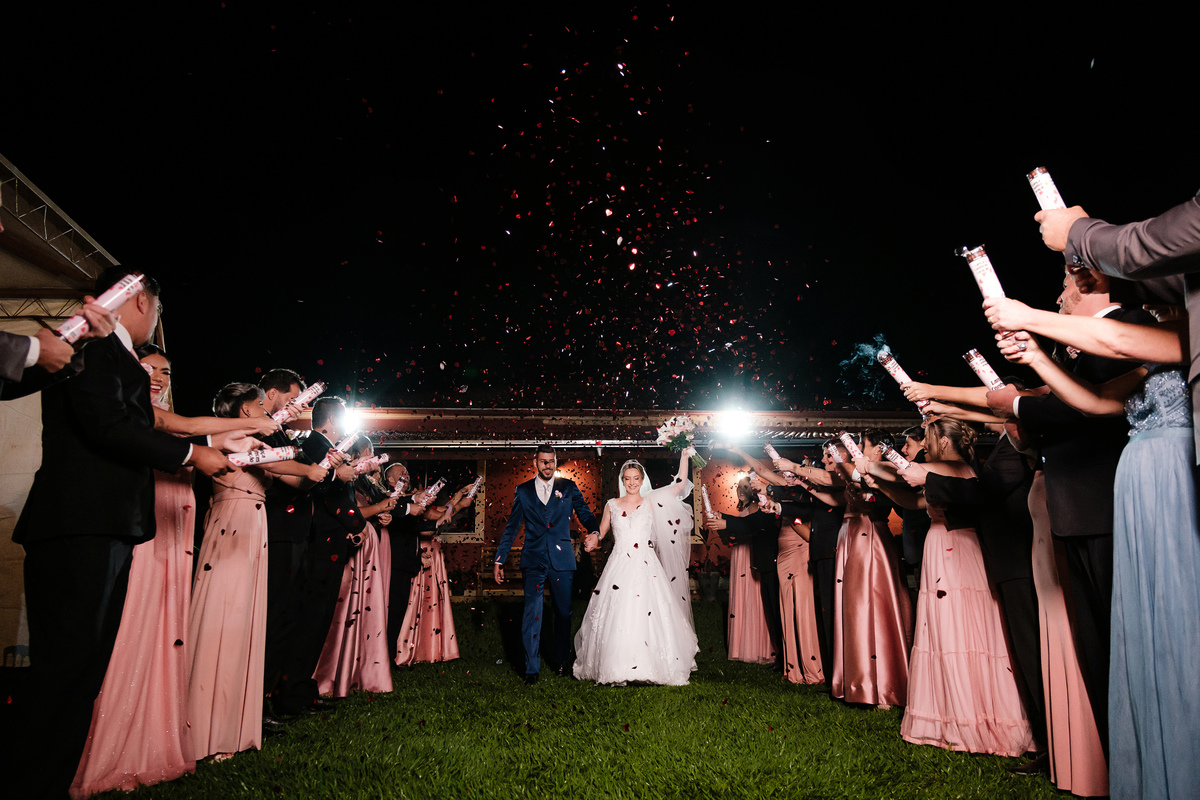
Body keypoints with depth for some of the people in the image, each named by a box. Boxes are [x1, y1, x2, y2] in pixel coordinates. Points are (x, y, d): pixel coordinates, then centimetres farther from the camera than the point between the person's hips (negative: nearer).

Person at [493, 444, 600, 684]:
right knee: (532, 614, -6)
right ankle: (532, 668, 3)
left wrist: (594, 532, -20)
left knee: (563, 613, 9)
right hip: (533, 560, -1)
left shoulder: (568, 487, 8)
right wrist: (499, 560, 6)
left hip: (562, 560, 1)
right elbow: (511, 528, 10)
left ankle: (561, 662, 26)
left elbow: (585, 514, 3)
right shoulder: (523, 491, 8)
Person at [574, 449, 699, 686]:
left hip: (646, 566, -1)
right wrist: (593, 539, -3)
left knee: (648, 613, -7)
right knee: (615, 614, -2)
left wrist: (684, 457, 2)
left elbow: (680, 485, 5)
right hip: (619, 566, 1)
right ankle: (617, 668, 10)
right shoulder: (612, 505, 10)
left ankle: (650, 666, 5)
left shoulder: (651, 502, 6)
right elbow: (601, 531, 18)